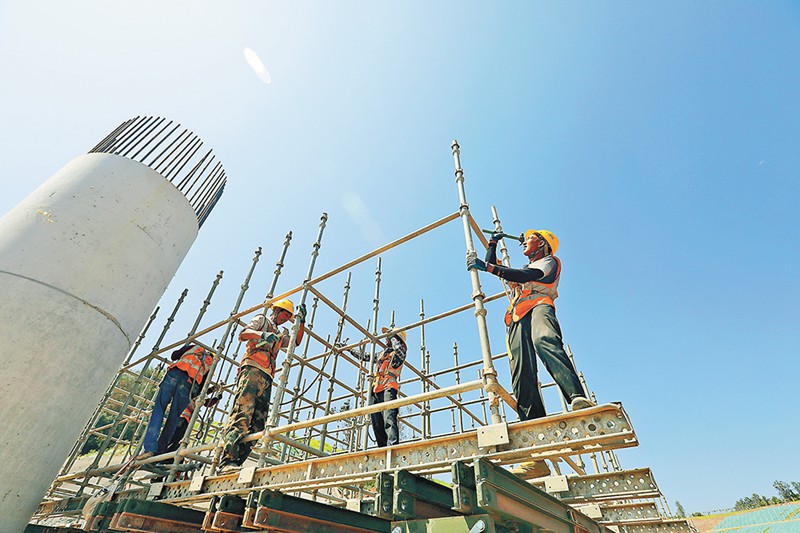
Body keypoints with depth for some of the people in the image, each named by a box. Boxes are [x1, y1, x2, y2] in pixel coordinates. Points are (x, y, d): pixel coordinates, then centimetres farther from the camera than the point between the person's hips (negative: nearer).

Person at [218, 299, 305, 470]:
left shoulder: (280, 334, 36)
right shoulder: (261, 319, 16)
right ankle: (227, 461, -30)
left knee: (258, 423, -5)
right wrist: (262, 334, -18)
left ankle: (234, 463, -9)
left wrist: (301, 320, 26)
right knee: (242, 413, -22)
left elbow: (296, 341, 31)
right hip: (252, 369, -7)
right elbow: (243, 334, 2)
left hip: (266, 378, 8)